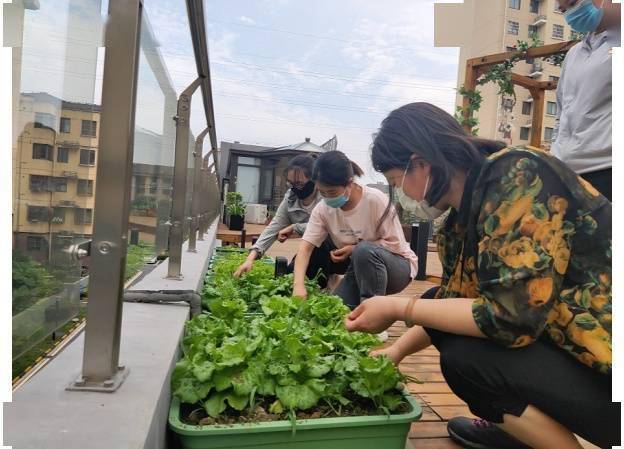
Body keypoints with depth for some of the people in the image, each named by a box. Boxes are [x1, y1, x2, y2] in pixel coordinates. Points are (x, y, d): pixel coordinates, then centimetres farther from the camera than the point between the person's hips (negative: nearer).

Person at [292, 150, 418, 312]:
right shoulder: (322, 209, -11)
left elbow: (395, 244, -18)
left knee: (364, 251, -35)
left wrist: (354, 249, -26)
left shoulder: (376, 200, -24)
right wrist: (298, 285, -34)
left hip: (398, 265, -4)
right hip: (361, 269, 4)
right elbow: (306, 247, -18)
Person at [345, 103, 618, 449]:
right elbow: (456, 301, 15)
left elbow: (512, 317, -29)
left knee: (464, 357, -21)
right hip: (567, 344, 8)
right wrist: (396, 350, 13)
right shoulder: (470, 211, 3)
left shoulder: (517, 176, -22)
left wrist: (397, 309, -19)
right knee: (448, 327, 6)